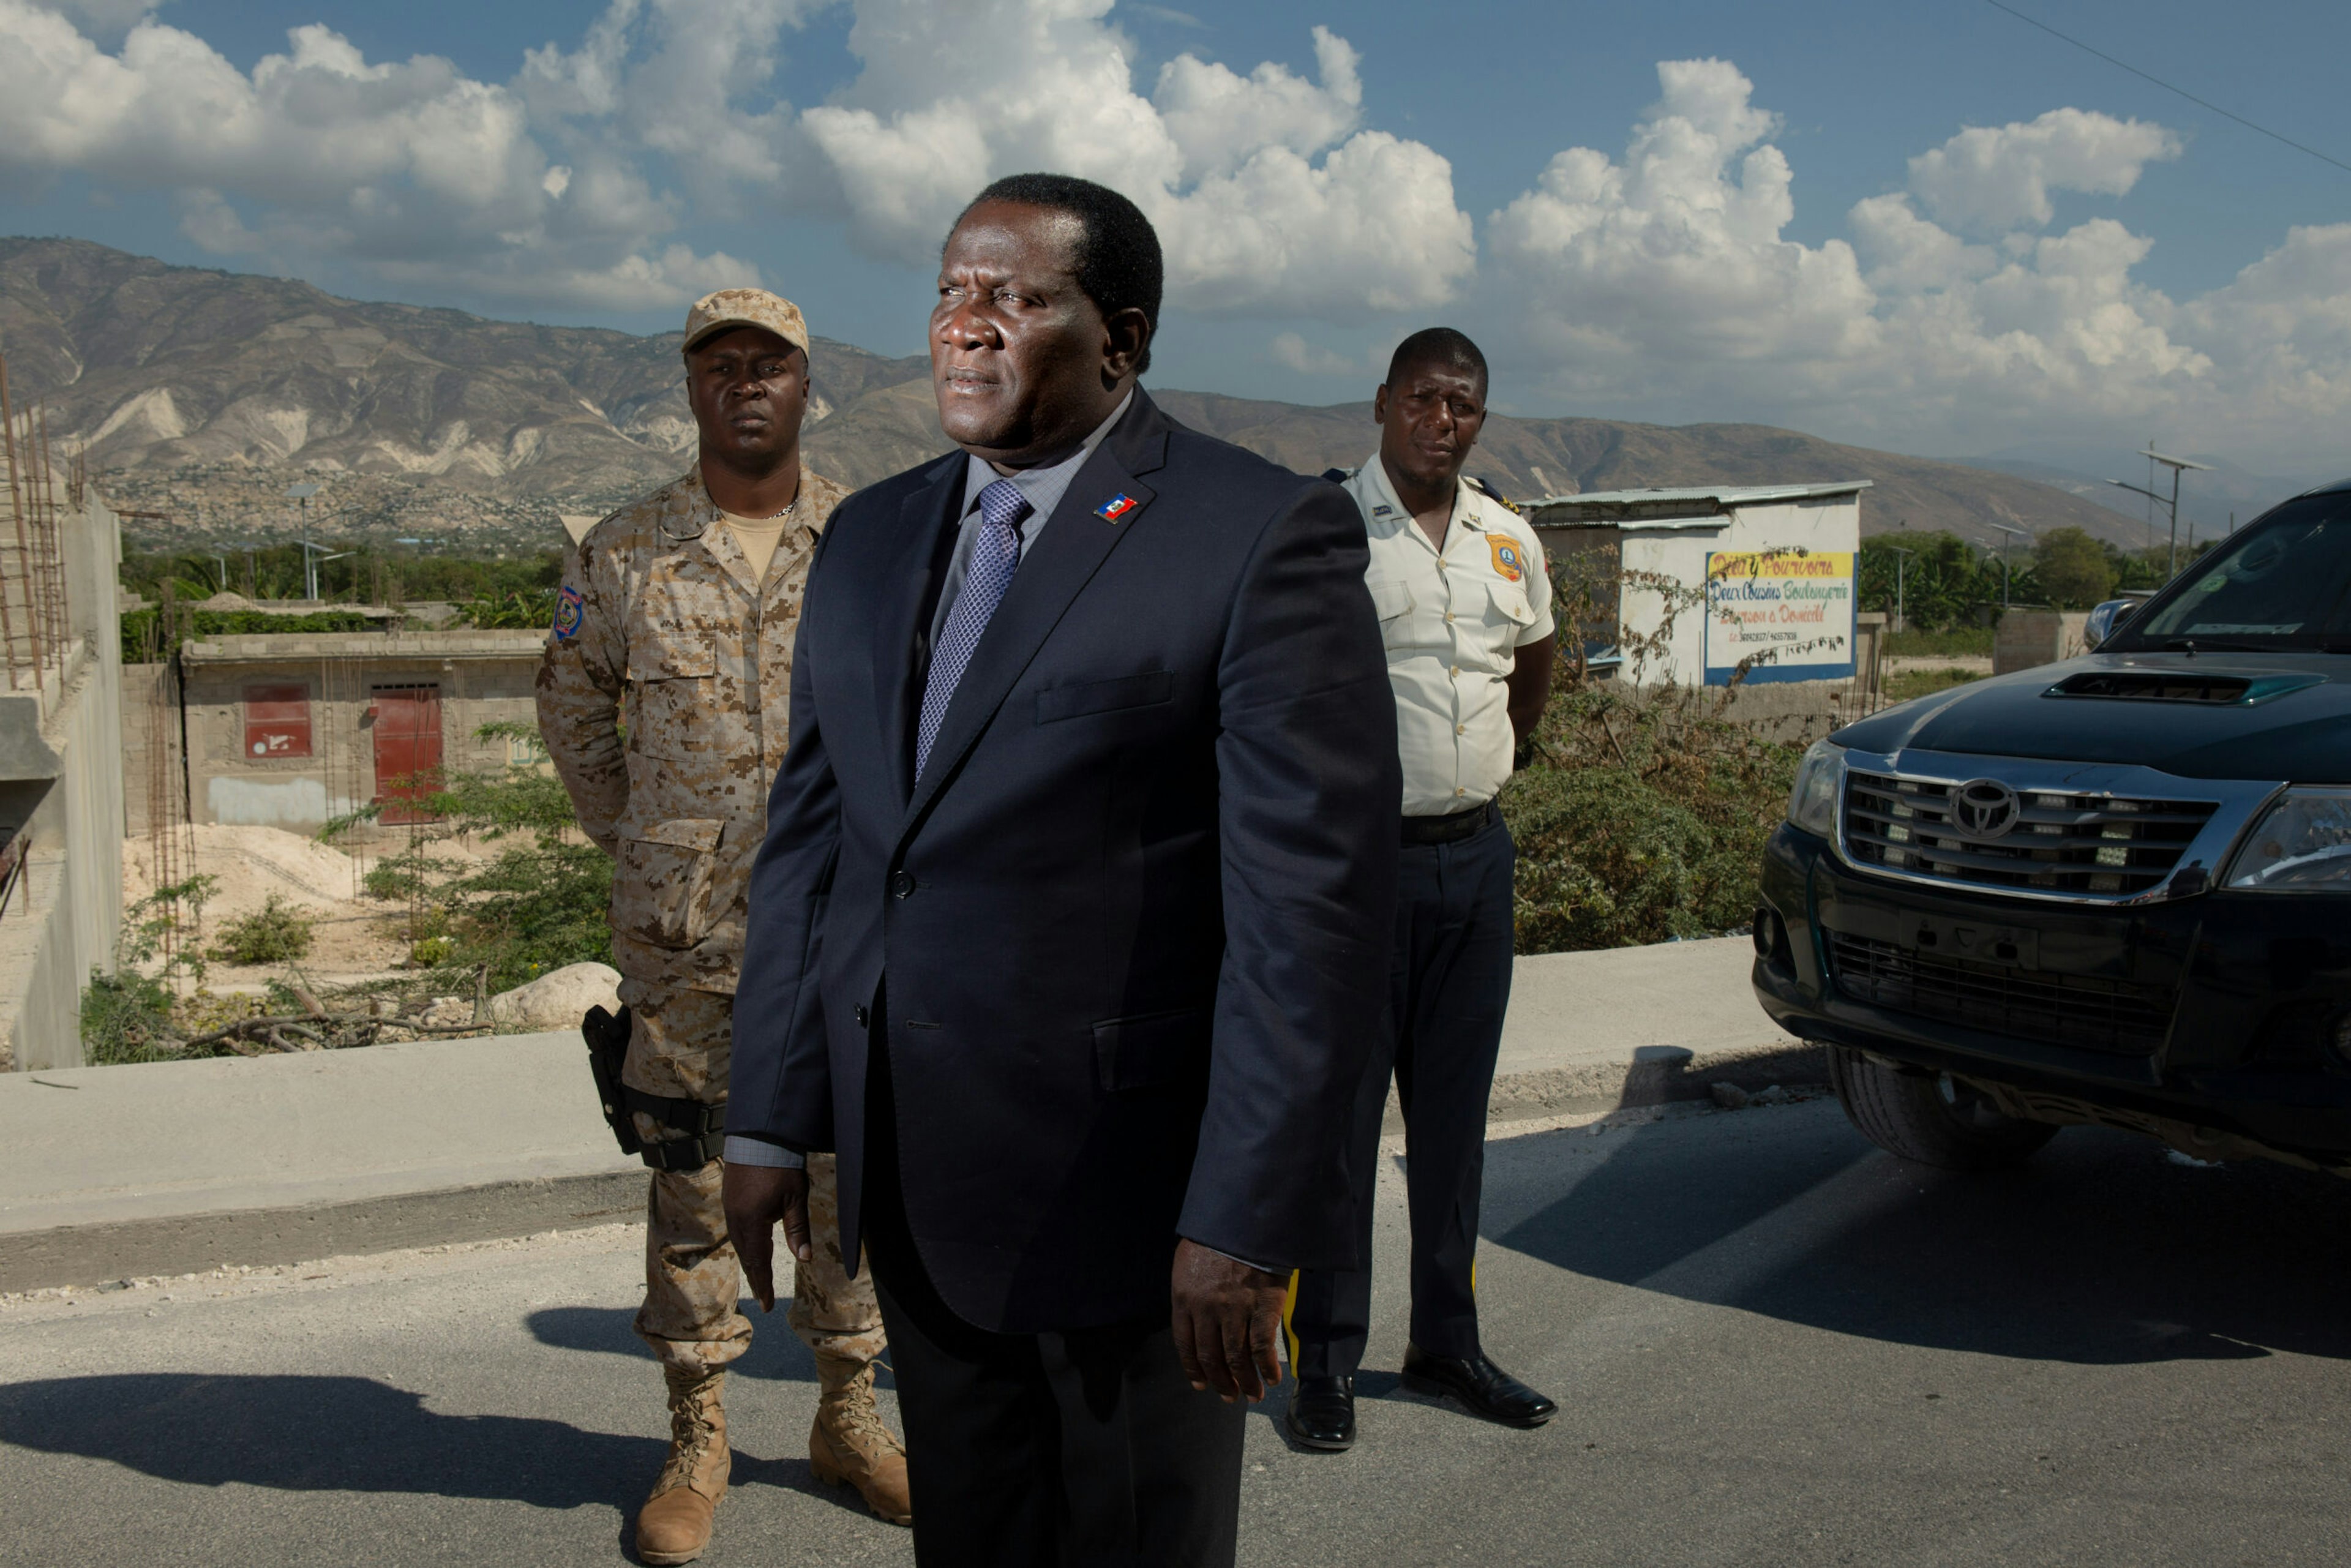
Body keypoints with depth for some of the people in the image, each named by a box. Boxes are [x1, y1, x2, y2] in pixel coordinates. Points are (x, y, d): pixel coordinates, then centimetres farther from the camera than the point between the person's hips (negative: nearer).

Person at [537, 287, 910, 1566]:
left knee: (855, 1171, 10)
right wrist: (631, 842, 8)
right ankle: (696, 1437, 22)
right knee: (689, 1180, 7)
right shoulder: (621, 555, 2)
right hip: (683, 932, 0)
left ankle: (848, 1414, 27)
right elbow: (571, 709, 15)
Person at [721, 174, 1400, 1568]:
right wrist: (774, 1120, 8)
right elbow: (810, 838, 11)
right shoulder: (873, 539, 9)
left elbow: (1314, 896, -16)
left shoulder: (1265, 538, -12)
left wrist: (1248, 1219, -18)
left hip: (1132, 1190, -6)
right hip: (917, 1189, 6)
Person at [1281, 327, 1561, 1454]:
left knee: (1454, 1111, 12)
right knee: (1338, 1110, 1)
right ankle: (1326, 1360, 13)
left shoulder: (1509, 541, 10)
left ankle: (1446, 1343, 25)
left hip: (1476, 855, 6)